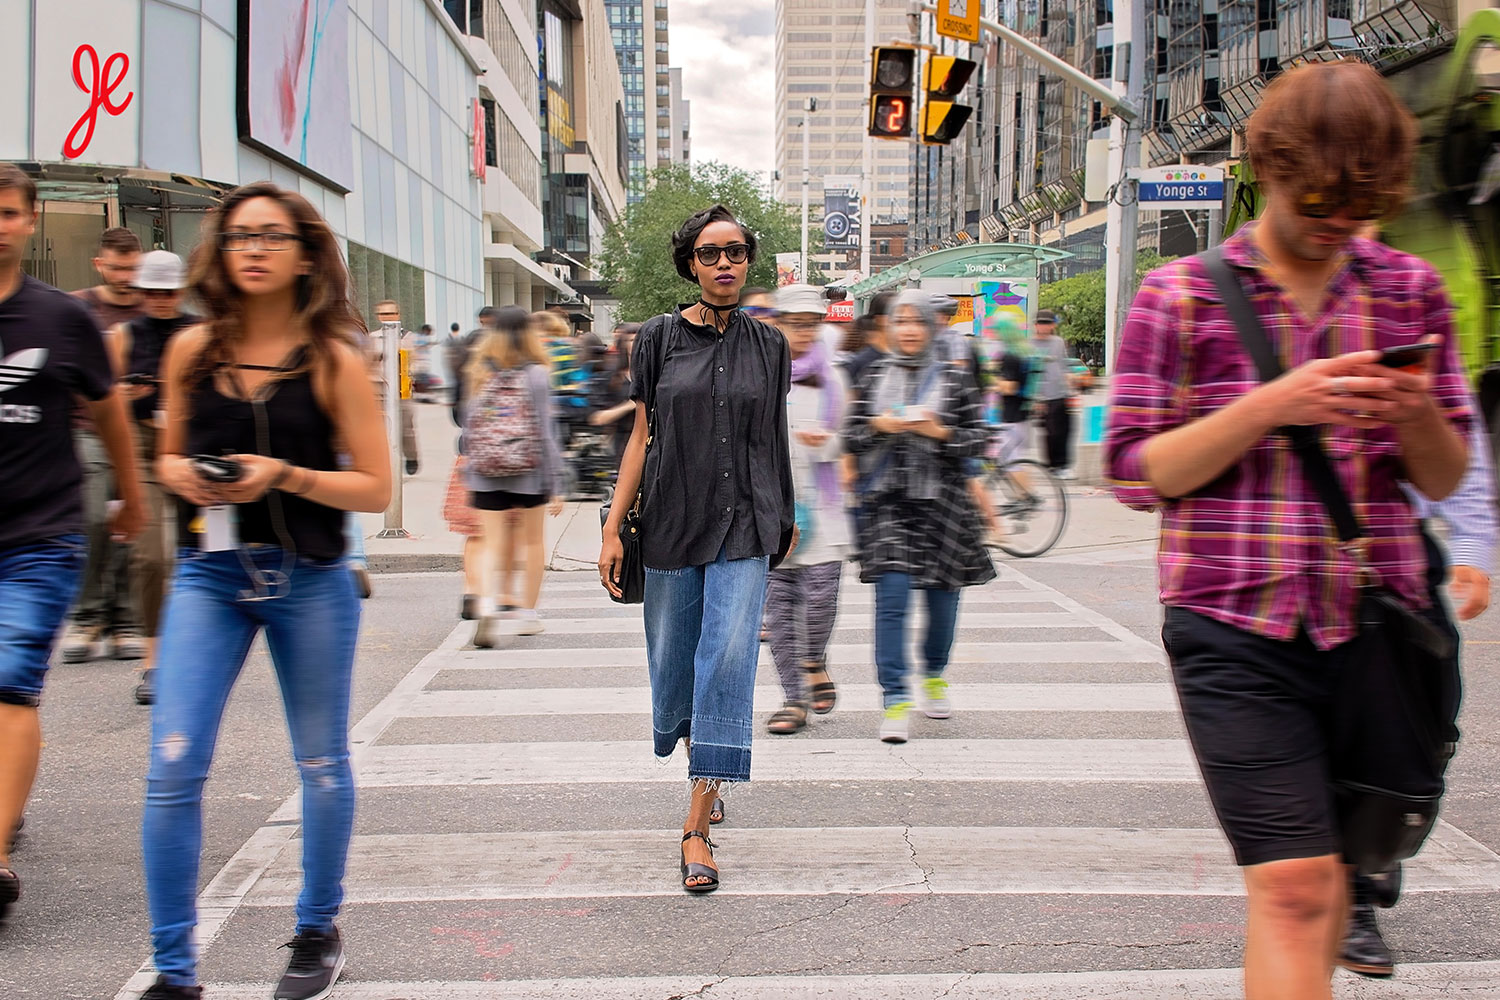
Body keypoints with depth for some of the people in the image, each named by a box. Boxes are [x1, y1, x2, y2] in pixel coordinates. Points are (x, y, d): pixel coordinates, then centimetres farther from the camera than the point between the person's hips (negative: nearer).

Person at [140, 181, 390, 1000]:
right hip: (207, 575, 2)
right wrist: (180, 474, -6)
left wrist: (286, 477, -17)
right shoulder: (193, 351, 5)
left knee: (321, 766, 11)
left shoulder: (333, 360, -3)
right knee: (172, 769, -7)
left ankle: (317, 932, 32)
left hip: (308, 581, -1)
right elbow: (168, 455, 17)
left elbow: (375, 488, -3)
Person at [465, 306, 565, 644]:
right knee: (533, 541, 15)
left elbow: (469, 429, 3)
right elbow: (545, 433, -10)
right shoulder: (535, 375, -9)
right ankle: (527, 613, 21)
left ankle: (490, 602, -17)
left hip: (485, 476, 2)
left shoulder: (480, 374, 1)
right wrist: (555, 486, -6)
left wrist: (468, 473, 12)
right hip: (528, 475, -2)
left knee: (494, 545, 7)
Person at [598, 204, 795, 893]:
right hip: (672, 519, 0)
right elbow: (642, 435, 3)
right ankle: (702, 763, 38)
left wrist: (786, 516, 19)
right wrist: (614, 527, -2)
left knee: (730, 659, -12)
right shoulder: (660, 338, 3)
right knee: (673, 658, 8)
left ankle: (696, 825, -8)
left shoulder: (769, 345, 7)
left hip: (742, 525, 0)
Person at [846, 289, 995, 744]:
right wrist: (879, 425, -10)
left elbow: (979, 437, 3)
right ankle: (896, 700, -8)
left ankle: (935, 676, 38)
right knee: (892, 599, -11)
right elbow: (851, 436, 9)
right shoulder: (875, 375, 7)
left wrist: (940, 432, -13)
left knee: (942, 595, 11)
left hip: (941, 501, 1)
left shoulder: (955, 378, 4)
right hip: (887, 501, 0)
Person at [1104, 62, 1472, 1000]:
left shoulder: (1411, 289, 10)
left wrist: (1419, 415, -11)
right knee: (1294, 883, -11)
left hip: (1375, 623, 4)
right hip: (1239, 632, -4)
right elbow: (1136, 471, -4)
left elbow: (1445, 479, 13)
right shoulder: (1182, 296, 0)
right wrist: (1273, 406, -17)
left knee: (1331, 870, 14)